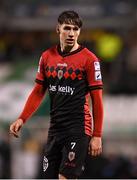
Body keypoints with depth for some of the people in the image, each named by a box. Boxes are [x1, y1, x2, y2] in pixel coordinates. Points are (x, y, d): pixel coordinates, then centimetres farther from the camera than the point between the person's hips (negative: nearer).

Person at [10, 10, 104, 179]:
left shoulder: (89, 59, -6)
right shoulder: (47, 57, 8)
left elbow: (97, 100, -6)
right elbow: (38, 91, 15)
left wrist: (97, 136, -9)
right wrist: (22, 119, 3)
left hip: (78, 129, -6)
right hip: (55, 128, 6)